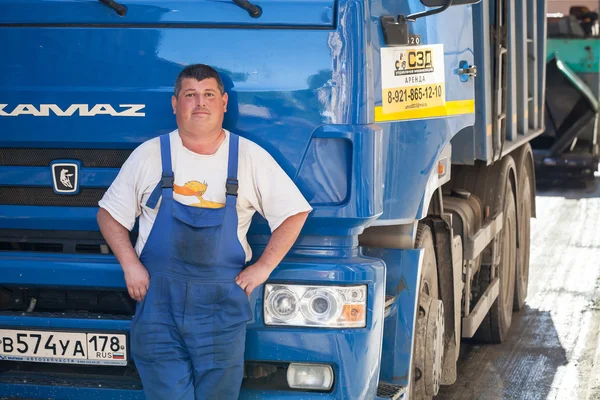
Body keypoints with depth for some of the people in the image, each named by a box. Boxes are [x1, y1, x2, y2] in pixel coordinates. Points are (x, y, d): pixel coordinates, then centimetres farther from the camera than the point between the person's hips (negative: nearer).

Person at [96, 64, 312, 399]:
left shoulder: (251, 157, 5)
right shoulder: (149, 155, 5)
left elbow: (295, 213, 10)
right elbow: (109, 215, 12)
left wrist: (263, 267, 1)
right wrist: (130, 266, -2)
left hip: (221, 307, 0)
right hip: (158, 300, 0)